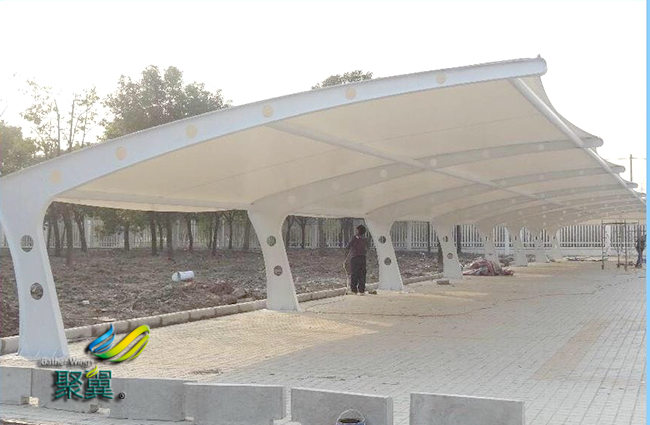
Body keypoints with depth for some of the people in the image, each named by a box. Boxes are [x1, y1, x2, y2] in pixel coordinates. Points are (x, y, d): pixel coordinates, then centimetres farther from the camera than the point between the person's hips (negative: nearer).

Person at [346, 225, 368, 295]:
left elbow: (347, 247, -3)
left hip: (354, 258, -4)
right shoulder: (365, 240, 7)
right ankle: (361, 290, 3)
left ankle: (354, 290, 1)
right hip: (363, 258, 4)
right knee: (362, 274, 6)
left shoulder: (354, 239, -8)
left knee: (353, 274, 2)